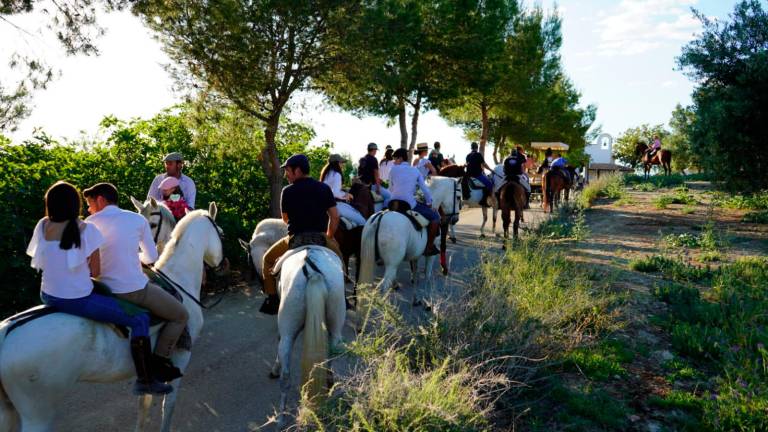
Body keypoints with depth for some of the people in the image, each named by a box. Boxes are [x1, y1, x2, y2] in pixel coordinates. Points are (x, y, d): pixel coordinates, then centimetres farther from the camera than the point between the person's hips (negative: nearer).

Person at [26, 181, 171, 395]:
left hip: (48, 296, 7)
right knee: (140, 319, -3)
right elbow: (95, 271, -9)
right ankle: (145, 380, -2)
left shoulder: (43, 226, -1)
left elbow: (41, 262, 8)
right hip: (77, 301, -7)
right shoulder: (86, 229, -15)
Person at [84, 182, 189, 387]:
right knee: (181, 316, 13)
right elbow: (151, 257, 9)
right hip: (136, 290, -3)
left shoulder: (91, 223, 1)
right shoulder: (138, 219, 1)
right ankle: (160, 361, -3)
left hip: (106, 291, 3)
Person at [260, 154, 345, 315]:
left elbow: (285, 218, 7)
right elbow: (335, 217, 0)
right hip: (321, 239, 3)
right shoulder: (324, 188, 2)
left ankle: (272, 299, 20)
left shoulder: (288, 191, -5)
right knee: (339, 259, 32)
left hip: (296, 239, -2)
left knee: (267, 260, 23)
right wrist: (328, 237, 13)